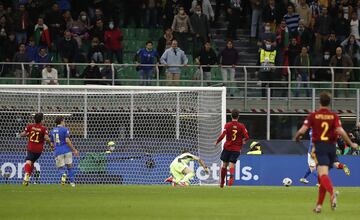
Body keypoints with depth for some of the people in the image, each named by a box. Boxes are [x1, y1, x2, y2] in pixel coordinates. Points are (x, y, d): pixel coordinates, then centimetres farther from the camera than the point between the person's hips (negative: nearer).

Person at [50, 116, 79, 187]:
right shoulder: (65, 129, -3)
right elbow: (67, 141, -12)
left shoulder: (52, 131, 12)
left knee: (60, 167, 7)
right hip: (66, 150, -3)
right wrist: (74, 150, -5)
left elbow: (52, 144, 14)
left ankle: (63, 174, -27)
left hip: (57, 151, 3)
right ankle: (72, 182, 7)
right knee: (69, 166, 10)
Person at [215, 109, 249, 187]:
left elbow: (222, 135, -13)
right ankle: (231, 176, -36)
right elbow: (247, 137, -7)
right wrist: (243, 141, 15)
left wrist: (217, 142, 3)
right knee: (232, 164, -5)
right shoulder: (241, 126, -2)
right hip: (236, 149, 0)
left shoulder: (227, 125, -4)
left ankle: (222, 182, 21)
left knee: (224, 165, 11)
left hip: (227, 147, 0)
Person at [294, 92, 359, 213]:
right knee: (322, 175, 17)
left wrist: (297, 137, 14)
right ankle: (319, 205, 20)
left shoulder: (313, 115, -3)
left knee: (323, 174, -16)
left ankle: (332, 193, -47)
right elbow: (340, 131, -10)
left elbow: (302, 131, -8)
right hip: (331, 147, 3)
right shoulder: (334, 116, 1)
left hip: (319, 146, -3)